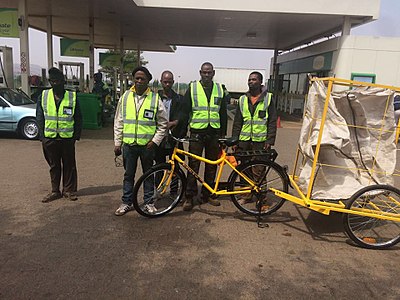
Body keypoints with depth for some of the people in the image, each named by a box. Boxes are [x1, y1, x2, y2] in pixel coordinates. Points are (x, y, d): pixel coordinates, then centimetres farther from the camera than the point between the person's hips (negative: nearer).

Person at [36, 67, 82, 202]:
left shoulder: (72, 96, 0)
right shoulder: (43, 96, 4)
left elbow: (78, 118, 2)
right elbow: (39, 117, 7)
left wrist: (77, 135, -4)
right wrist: (42, 136, 0)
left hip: (67, 138, -1)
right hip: (50, 138, 2)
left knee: (69, 165, 7)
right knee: (54, 166, 12)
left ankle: (69, 190, 20)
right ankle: (55, 191, 23)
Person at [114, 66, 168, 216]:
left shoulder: (155, 98, -2)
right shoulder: (125, 96, 4)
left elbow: (163, 124, 2)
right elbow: (118, 122, 7)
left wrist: (155, 141, -7)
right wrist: (117, 143, 4)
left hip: (147, 145, -1)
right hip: (128, 144, 2)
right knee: (128, 174, 11)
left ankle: (149, 202, 24)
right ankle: (126, 202, 25)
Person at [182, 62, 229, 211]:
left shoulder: (220, 90, 10)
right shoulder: (192, 88, 3)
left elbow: (223, 114, 13)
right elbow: (185, 111, 1)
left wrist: (223, 134, 9)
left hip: (214, 133, 3)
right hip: (197, 133, -2)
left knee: (212, 166, 7)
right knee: (193, 165, -3)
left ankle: (207, 195, 20)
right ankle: (189, 197, 6)